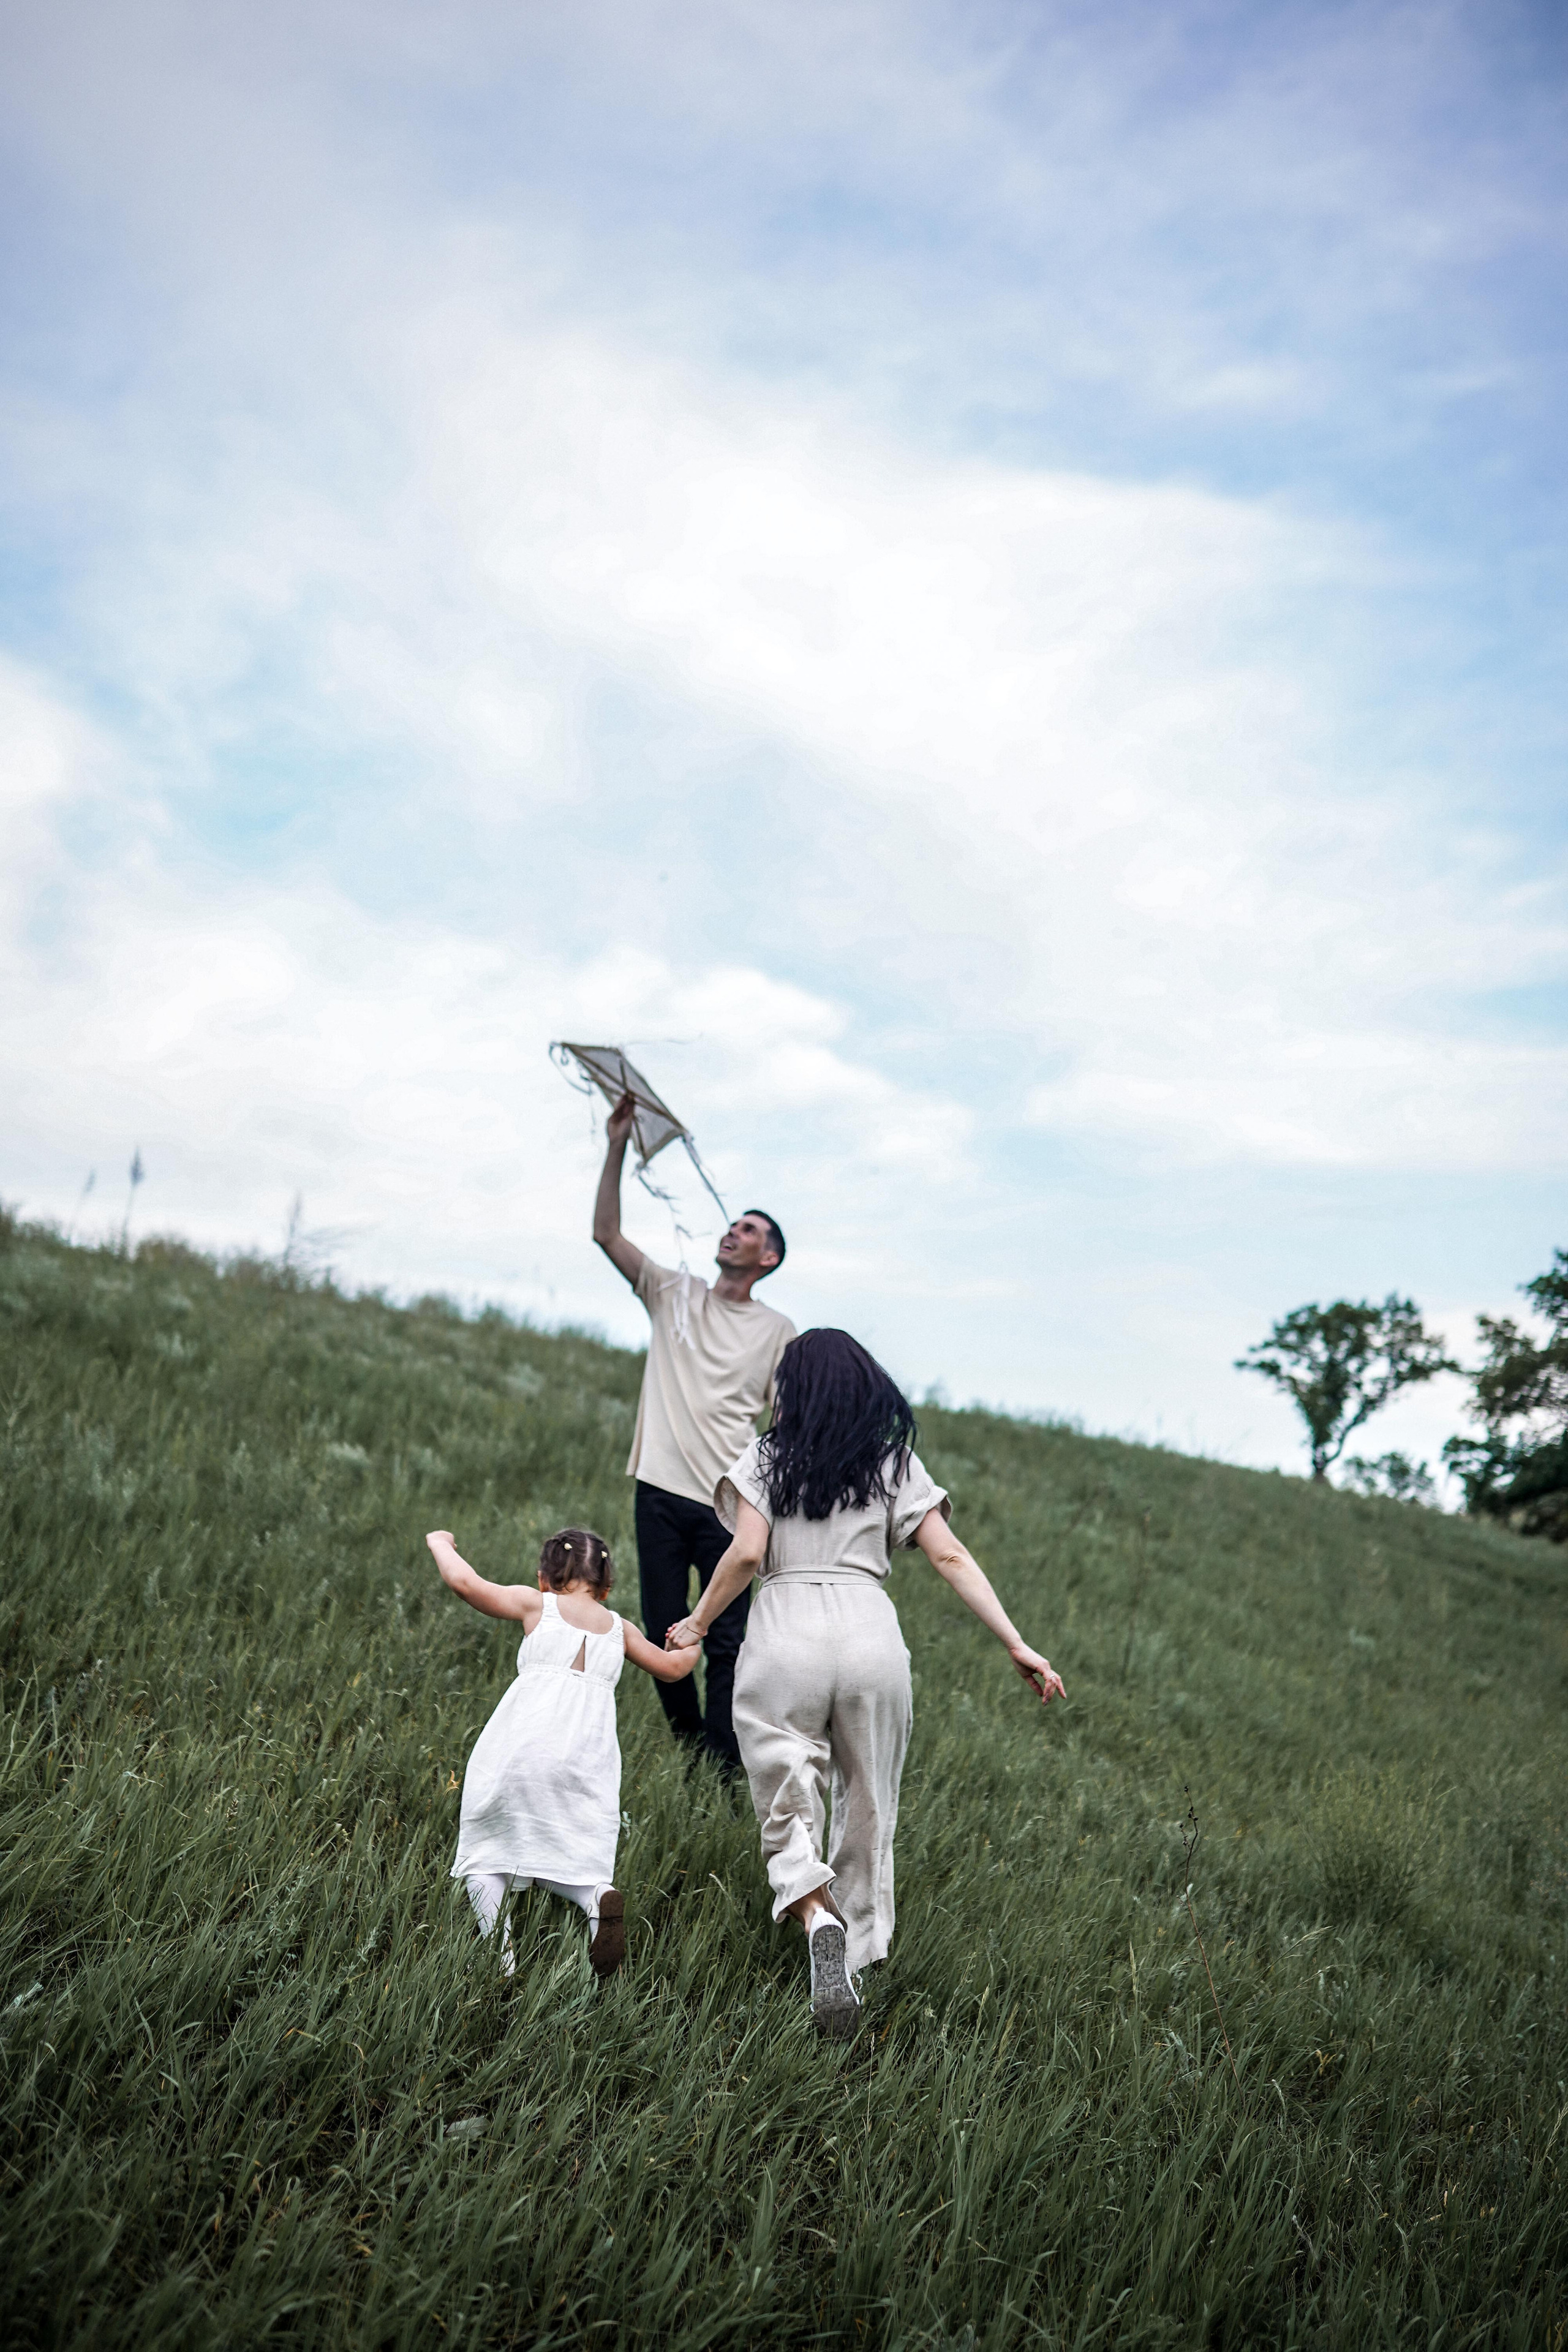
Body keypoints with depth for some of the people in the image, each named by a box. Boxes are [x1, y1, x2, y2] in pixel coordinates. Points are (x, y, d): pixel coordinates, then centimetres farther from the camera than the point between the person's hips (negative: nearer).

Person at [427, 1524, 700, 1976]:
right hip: (586, 1760, 2)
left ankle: (496, 1939, -8)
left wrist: (442, 1544, 22)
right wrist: (690, 1645, 55)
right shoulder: (619, 1628, 21)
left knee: (487, 1850, 12)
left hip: (520, 1750, -2)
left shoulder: (537, 1605, 11)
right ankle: (599, 1897, -18)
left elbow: (466, 1582, 2)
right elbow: (671, 1668, 33)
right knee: (575, 1856, 14)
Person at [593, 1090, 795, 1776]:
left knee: (727, 1641, -3)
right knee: (664, 1634, 8)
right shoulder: (674, 1294, 10)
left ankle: (723, 1771, 5)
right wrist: (617, 1148, -7)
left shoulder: (779, 1332, 5)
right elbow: (606, 1234, 2)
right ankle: (687, 1746, 25)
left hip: (730, 1506, -2)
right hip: (660, 1492, 2)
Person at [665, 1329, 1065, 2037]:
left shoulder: (766, 1458, 7)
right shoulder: (896, 1465, 12)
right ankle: (857, 1950, 17)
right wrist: (1017, 1644, 1)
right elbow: (951, 1559, 3)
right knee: (867, 1808, 16)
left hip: (785, 1633, -2)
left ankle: (818, 1921, -21)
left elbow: (746, 1554, -6)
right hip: (871, 1634, 2)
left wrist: (697, 1623, 8)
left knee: (788, 1811, 5)